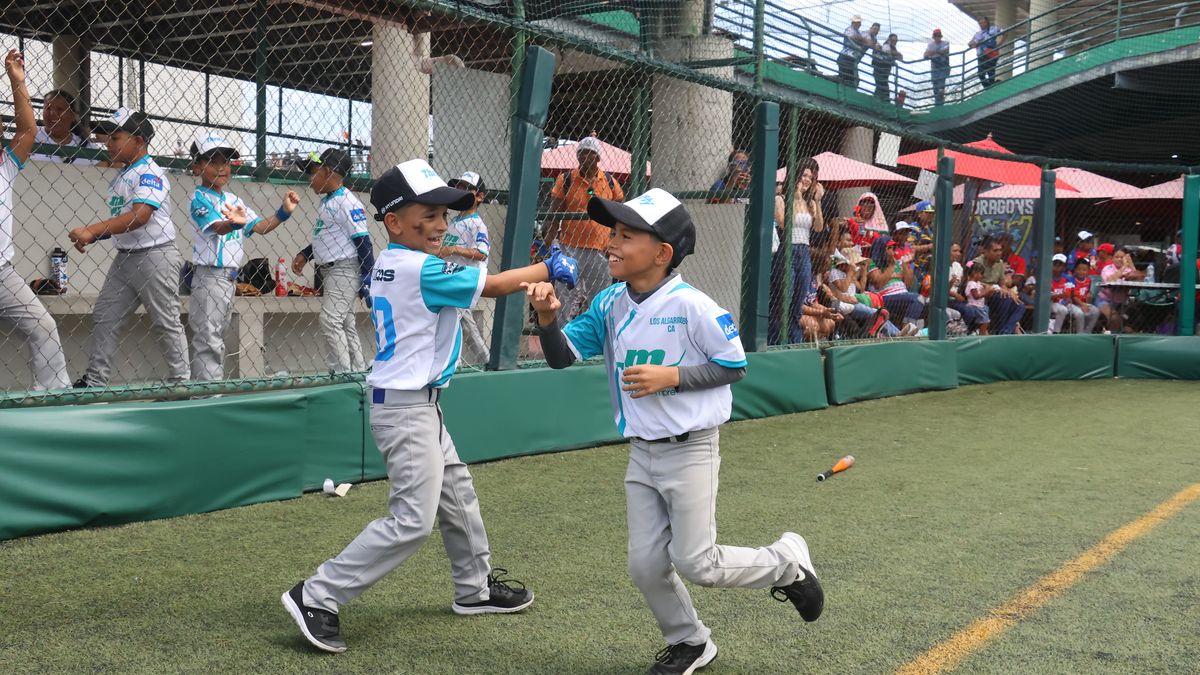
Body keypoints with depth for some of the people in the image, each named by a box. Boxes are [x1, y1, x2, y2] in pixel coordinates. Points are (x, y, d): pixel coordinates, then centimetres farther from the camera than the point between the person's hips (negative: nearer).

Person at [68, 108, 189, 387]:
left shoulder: (151, 173, -14)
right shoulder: (119, 177, 14)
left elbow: (139, 216, -27)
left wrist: (92, 230, -30)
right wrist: (91, 236, 3)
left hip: (155, 256, -9)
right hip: (125, 256, 9)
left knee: (166, 322, -1)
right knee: (104, 317, 7)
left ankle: (181, 380, 9)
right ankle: (95, 380, 12)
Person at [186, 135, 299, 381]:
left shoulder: (234, 200, 14)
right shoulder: (200, 198, -10)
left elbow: (261, 227, 14)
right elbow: (218, 227, -27)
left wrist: (284, 211, 1)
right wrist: (235, 223, -48)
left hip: (230, 277, 9)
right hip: (209, 275, -9)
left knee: (217, 338, 14)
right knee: (208, 339, -10)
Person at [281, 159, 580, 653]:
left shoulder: (386, 267, 8)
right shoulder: (422, 270, -19)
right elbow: (494, 286, -15)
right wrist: (550, 269, -4)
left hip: (418, 406, 10)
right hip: (406, 408, -10)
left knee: (458, 496, 21)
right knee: (412, 520, -10)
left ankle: (475, 588, 37)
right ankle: (317, 597, -6)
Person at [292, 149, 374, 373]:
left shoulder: (347, 202, -15)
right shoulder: (326, 201, 14)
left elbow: (363, 240, -18)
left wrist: (367, 277, -20)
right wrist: (304, 254, 16)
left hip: (345, 269, -10)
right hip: (330, 271, 10)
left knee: (330, 321, -16)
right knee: (344, 324, 12)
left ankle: (341, 372, -14)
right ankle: (358, 372, 18)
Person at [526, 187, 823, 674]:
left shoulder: (691, 305, -18)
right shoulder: (610, 304, 0)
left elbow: (734, 365, -11)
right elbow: (562, 357, 1)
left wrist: (671, 377, -22)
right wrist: (548, 318, -18)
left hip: (690, 451, -6)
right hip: (641, 454, 6)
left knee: (695, 564, -2)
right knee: (646, 568, 7)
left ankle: (787, 563, 24)